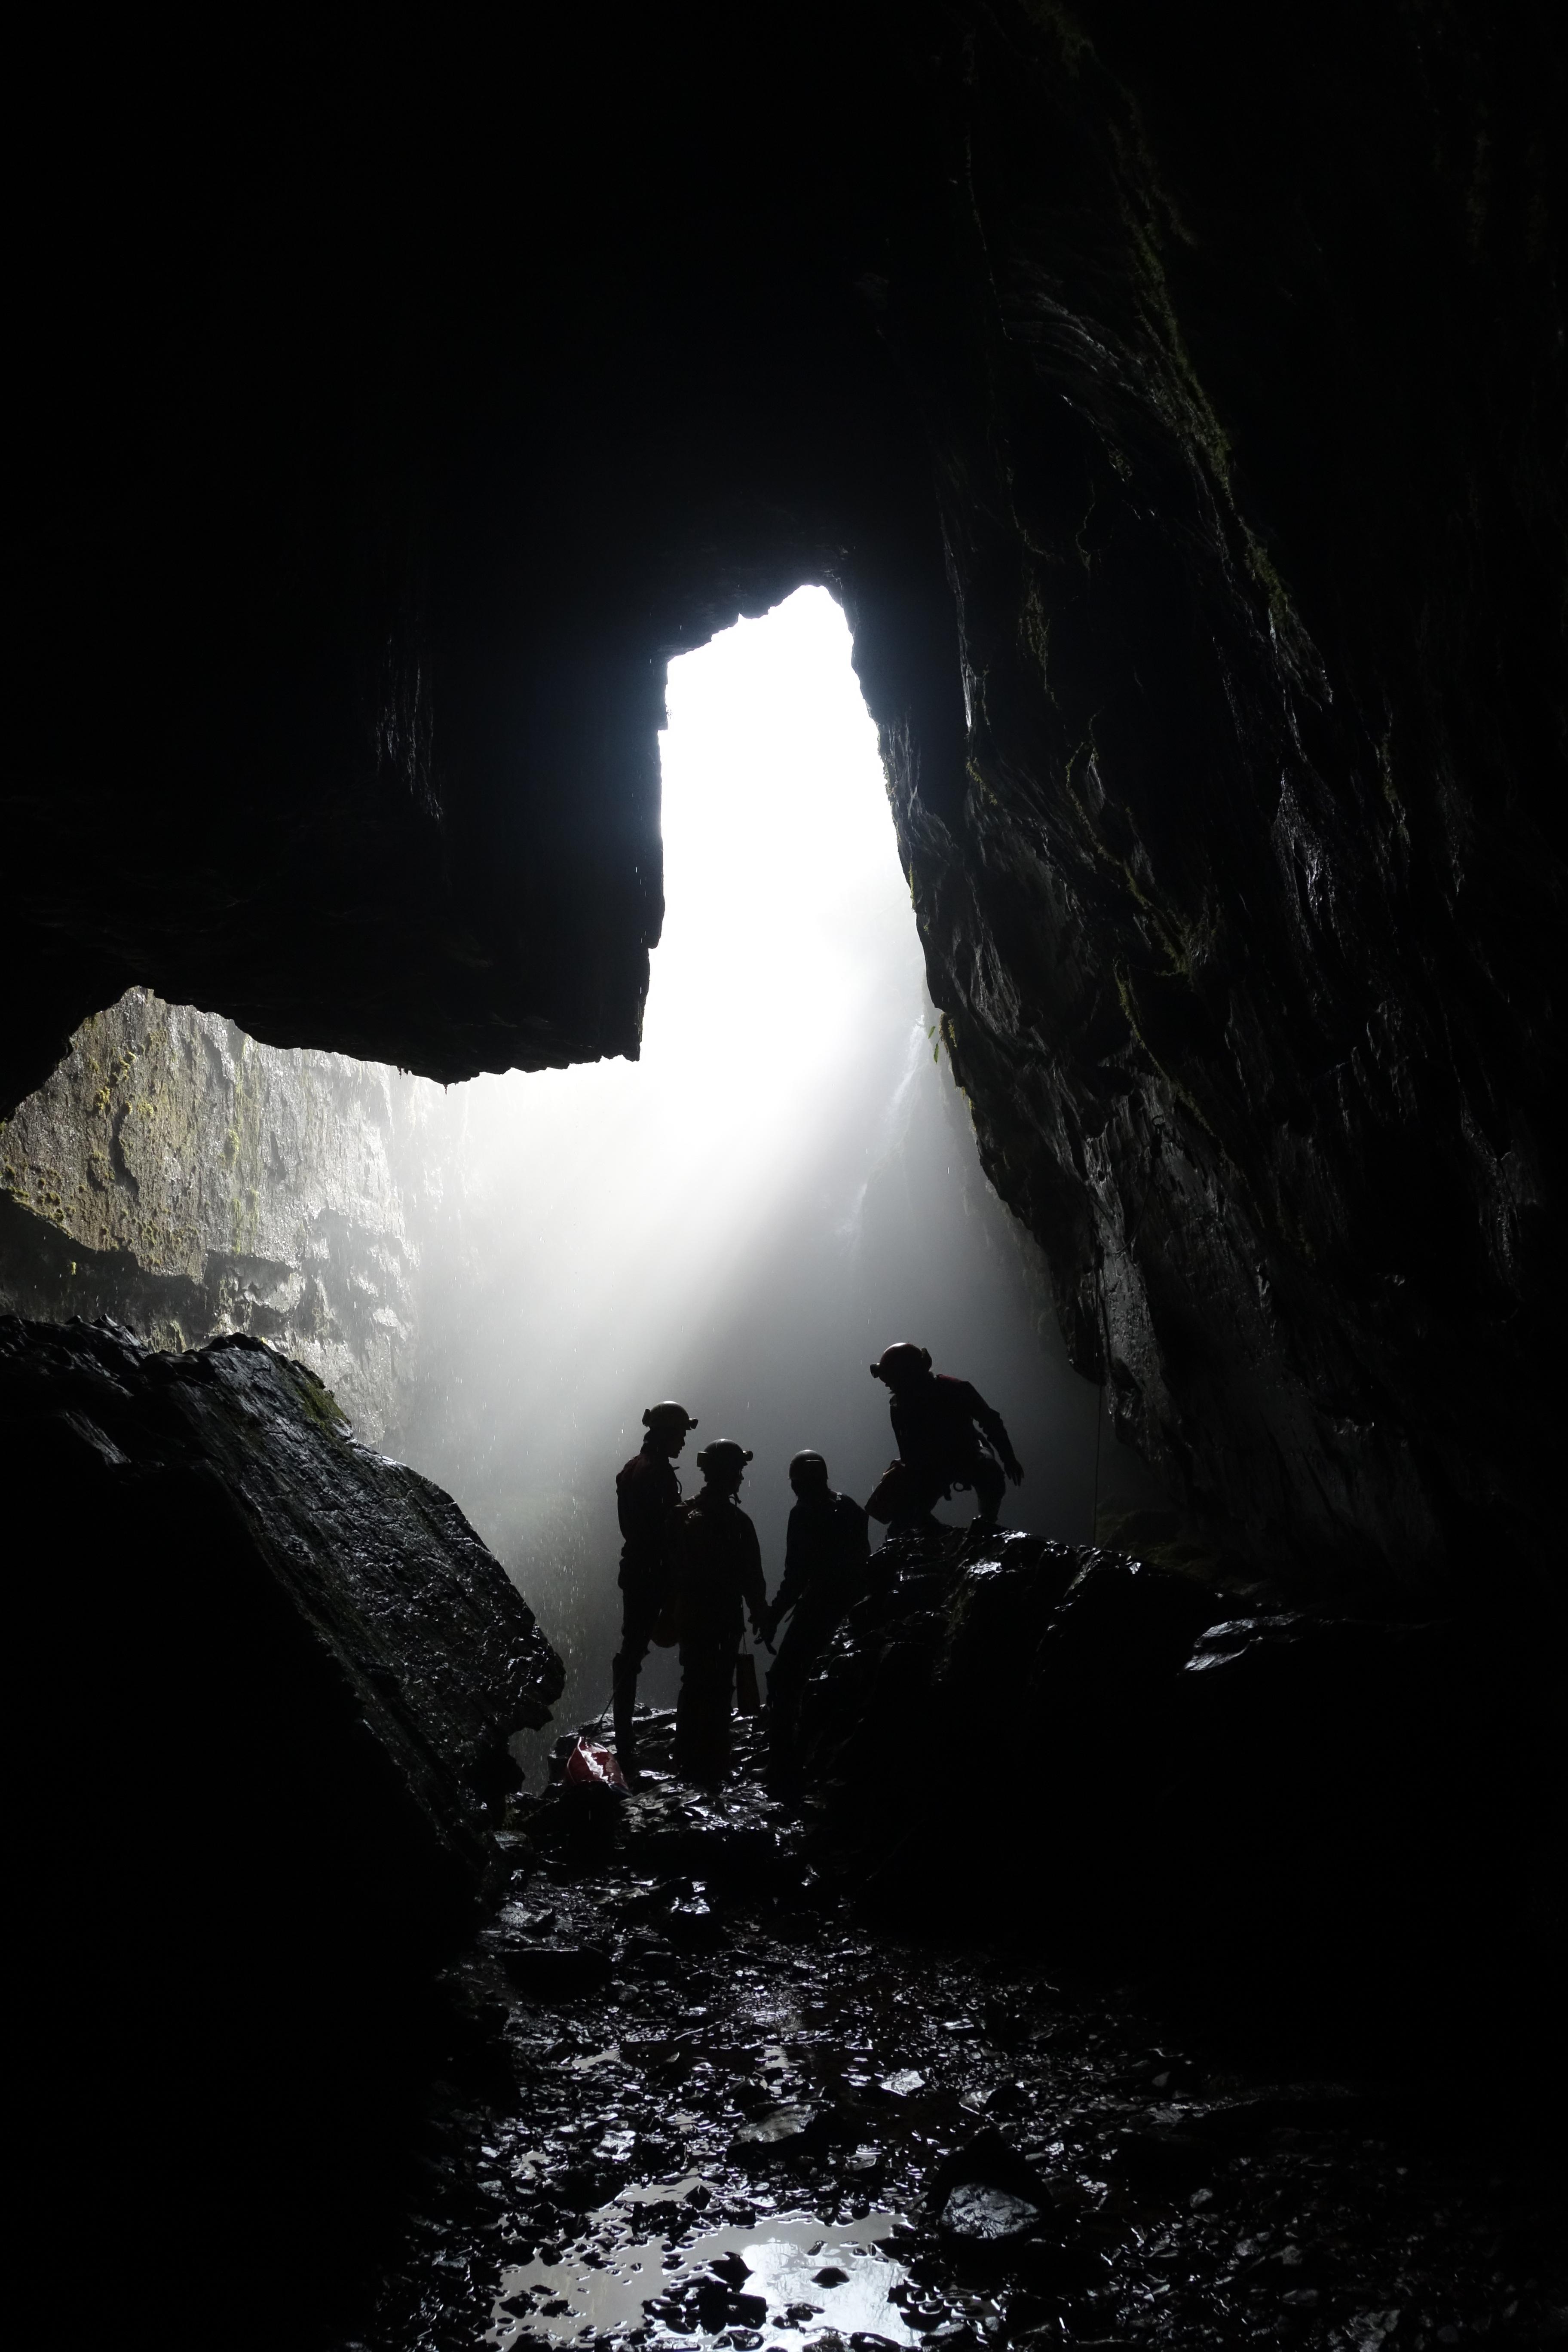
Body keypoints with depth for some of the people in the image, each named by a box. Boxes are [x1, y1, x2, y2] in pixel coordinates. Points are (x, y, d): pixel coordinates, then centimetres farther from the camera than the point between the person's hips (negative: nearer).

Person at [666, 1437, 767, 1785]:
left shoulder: (683, 1515, 2)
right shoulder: (736, 1522, -18)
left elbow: (673, 1569, 9)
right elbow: (751, 1577, -13)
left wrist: (674, 1609, 17)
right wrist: (760, 1614, -1)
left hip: (689, 1615, 6)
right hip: (723, 1619, -6)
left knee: (693, 1685, 18)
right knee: (718, 1690, 2)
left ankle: (688, 1760, 26)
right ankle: (712, 1765, 6)